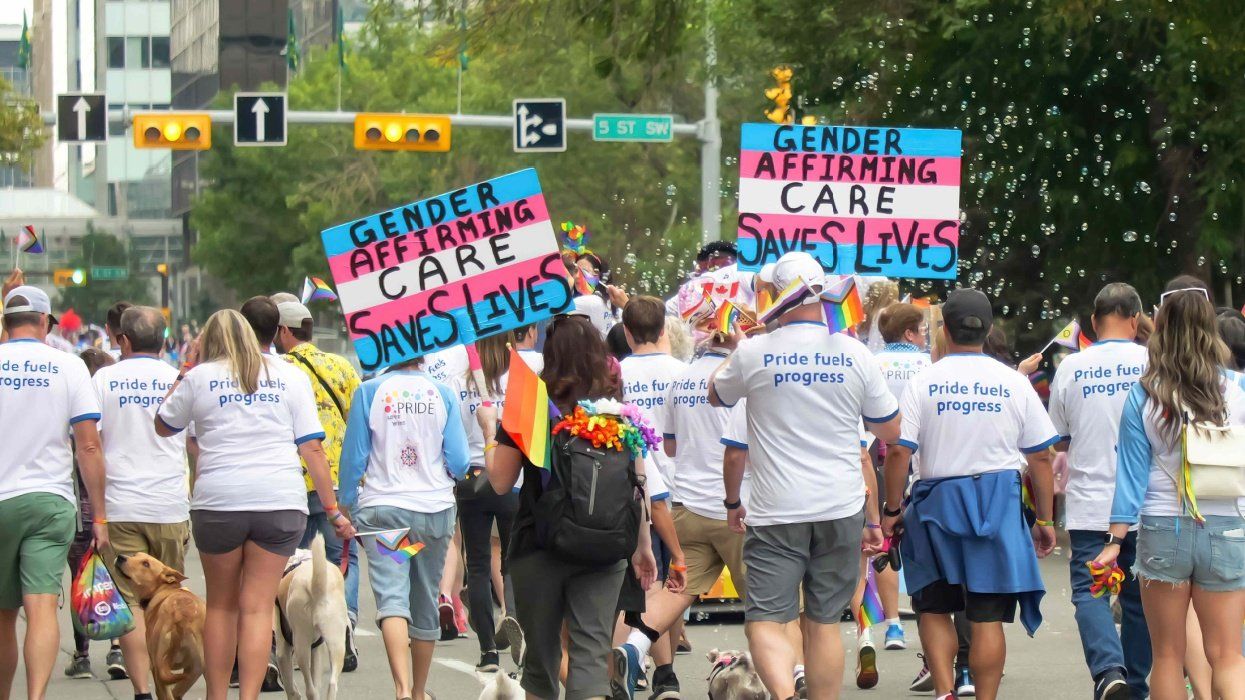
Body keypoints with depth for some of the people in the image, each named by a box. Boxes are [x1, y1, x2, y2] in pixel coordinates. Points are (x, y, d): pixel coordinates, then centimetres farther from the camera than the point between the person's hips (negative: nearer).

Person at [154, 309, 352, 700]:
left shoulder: (199, 377, 7)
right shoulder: (290, 377, 10)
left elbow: (163, 427, 22)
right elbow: (312, 448, 5)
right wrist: (333, 511, 7)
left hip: (218, 502, 0)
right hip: (282, 502, 0)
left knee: (221, 605, 14)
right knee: (258, 608, 1)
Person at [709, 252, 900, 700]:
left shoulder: (753, 353, -5)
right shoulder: (856, 354, 0)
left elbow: (715, 395, 17)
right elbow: (891, 432, 11)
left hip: (776, 512, -3)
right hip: (843, 507, 3)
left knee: (765, 620, -4)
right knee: (824, 622, 11)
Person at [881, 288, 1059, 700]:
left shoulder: (923, 383, -4)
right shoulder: (1014, 384, 0)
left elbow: (898, 453, -8)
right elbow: (1040, 457, 2)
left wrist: (892, 509, 4)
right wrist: (1045, 519, 11)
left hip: (938, 502, 0)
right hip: (999, 504, 0)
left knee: (933, 607, 13)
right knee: (988, 618, 2)